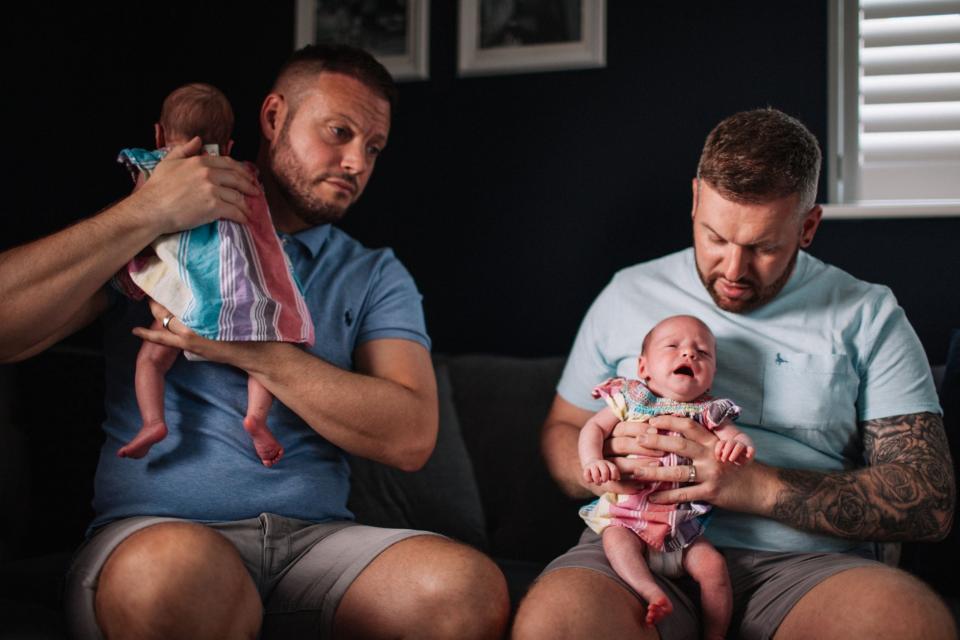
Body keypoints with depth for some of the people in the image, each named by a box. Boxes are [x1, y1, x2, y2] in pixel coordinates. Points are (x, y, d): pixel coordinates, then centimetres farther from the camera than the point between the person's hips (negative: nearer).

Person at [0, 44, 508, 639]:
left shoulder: (375, 276, 17)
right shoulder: (153, 235, 13)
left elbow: (412, 438, -1)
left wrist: (252, 351, -8)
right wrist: (146, 214, -10)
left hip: (318, 535, 3)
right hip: (154, 528, -2)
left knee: (470, 587, -29)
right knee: (175, 571, -40)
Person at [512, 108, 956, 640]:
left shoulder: (867, 316, 9)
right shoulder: (630, 294, 16)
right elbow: (560, 432, 21)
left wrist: (757, 486, -14)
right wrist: (602, 464, -6)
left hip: (806, 562, 0)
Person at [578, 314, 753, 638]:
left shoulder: (707, 413, 5)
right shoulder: (630, 398, 3)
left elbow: (735, 437, -5)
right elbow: (594, 426, 0)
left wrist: (740, 444, -31)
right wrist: (592, 461, -21)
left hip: (683, 523, 1)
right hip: (625, 514, -1)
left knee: (712, 564, -12)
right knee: (616, 539, -30)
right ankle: (651, 592, -38)